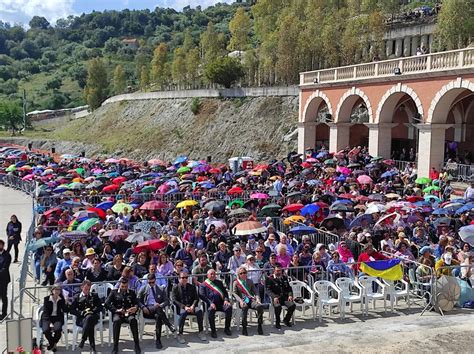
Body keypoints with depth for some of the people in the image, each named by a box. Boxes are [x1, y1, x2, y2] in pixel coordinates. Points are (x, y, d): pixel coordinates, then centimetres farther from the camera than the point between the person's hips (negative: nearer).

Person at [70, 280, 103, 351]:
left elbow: (100, 307, 12)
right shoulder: (77, 297, 17)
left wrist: (92, 311, -8)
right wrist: (82, 313, -10)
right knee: (90, 325, -37)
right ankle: (92, 345, -35)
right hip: (81, 319, 0)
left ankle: (83, 340, -36)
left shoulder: (94, 296, 21)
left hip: (93, 317, 0)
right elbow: (72, 310, 6)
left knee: (89, 317, -39)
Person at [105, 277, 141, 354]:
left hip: (129, 314, 0)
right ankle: (115, 346, -33)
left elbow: (137, 303, 9)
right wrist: (116, 310, -9)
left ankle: (137, 344, -31)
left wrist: (135, 308, -16)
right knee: (117, 320, -38)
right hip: (117, 314, 0)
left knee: (133, 320, -36)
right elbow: (107, 303, 5)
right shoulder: (114, 292, 18)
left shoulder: (132, 293, 21)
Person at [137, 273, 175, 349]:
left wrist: (160, 305, -11)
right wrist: (143, 307, -11)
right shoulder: (143, 289, 17)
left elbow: (167, 301, 12)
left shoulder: (161, 290, 19)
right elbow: (138, 301, 10)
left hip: (158, 309, 2)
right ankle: (170, 326, -38)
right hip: (147, 311, -2)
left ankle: (158, 340, -33)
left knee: (158, 316, -37)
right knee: (157, 308, -37)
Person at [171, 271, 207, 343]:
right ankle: (180, 334, -29)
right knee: (183, 312, -37)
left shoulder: (192, 287, 15)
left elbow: (196, 298, 9)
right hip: (180, 308, -3)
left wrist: (192, 306, -12)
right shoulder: (175, 288, 4)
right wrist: (184, 307, -19)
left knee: (199, 311, -28)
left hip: (191, 307, 3)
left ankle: (201, 332, -17)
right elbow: (174, 300, -5)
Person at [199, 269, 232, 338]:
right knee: (210, 310, -36)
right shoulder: (203, 284, 13)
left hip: (221, 302, 3)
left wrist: (226, 299, -2)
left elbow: (225, 292, 20)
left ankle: (227, 328, -13)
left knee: (229, 307, -27)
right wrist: (210, 303, -14)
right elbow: (202, 295, 0)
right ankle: (213, 331, -21)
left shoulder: (219, 282, 26)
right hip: (211, 303, -3)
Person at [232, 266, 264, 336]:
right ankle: (244, 328, -30)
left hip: (251, 299, 3)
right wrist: (240, 300, -16)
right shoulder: (236, 282, 13)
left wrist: (257, 298, -4)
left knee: (260, 306, -30)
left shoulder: (250, 281, 22)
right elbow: (234, 293, 2)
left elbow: (255, 291, 16)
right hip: (242, 300, -3)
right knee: (244, 307, -40)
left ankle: (260, 326, -20)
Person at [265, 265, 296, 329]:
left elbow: (289, 288, 18)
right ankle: (277, 322, -10)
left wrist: (290, 295, -3)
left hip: (285, 297, 4)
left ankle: (286, 319, 2)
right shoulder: (270, 279, 5)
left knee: (292, 305, -25)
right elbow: (268, 290, -6)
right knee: (278, 306, -36)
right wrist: (274, 297, -23)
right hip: (276, 298, -4)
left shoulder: (284, 278, 22)